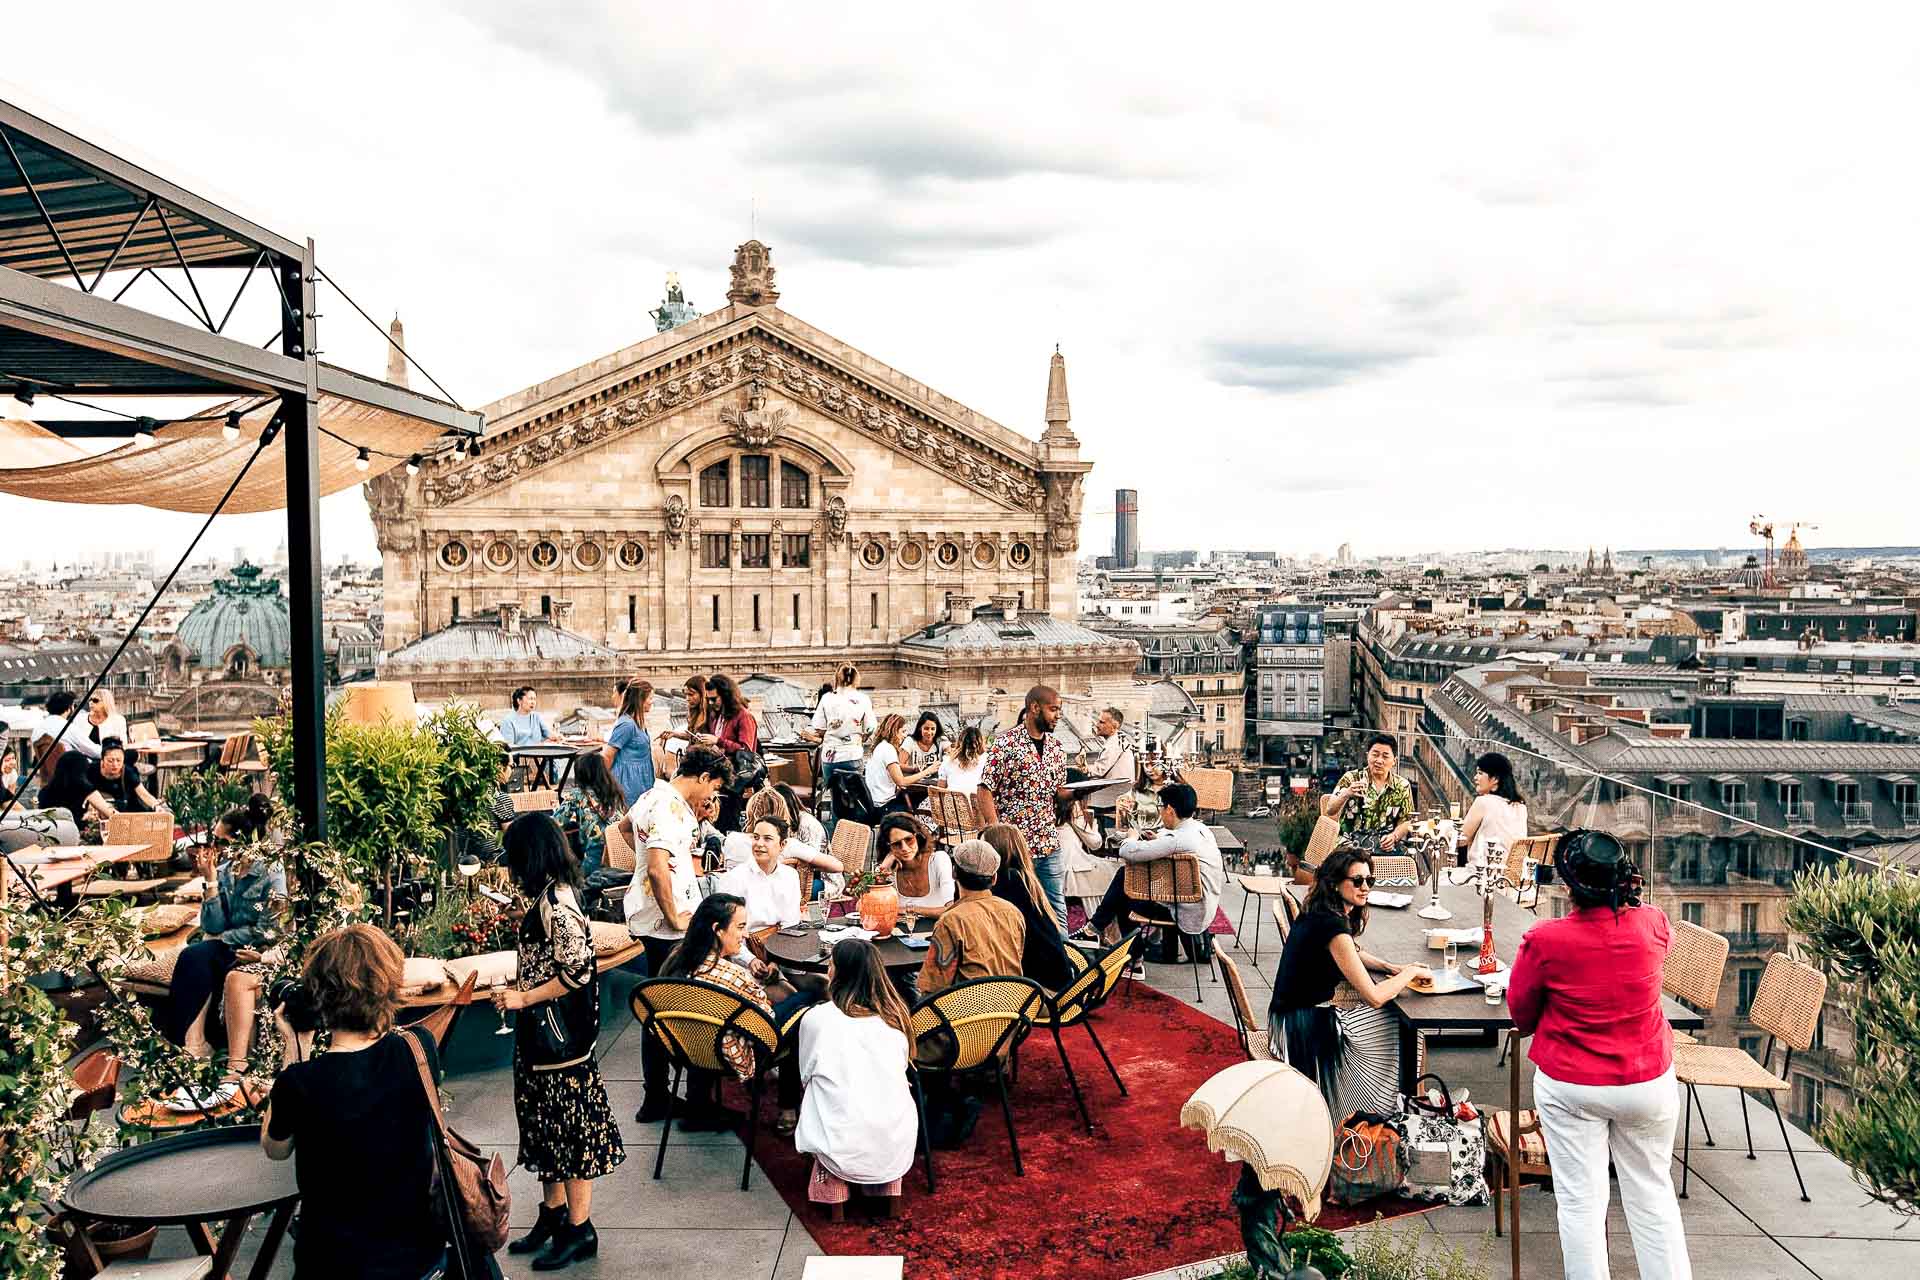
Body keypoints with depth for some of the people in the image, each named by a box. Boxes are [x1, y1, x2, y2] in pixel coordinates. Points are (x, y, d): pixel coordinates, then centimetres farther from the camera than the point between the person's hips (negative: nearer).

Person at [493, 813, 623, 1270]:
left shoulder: (557, 903, -22)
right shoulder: (549, 896, 6)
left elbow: (577, 972, -24)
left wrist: (523, 999, -17)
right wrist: (516, 991, 10)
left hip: (560, 1035, -9)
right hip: (542, 1033, 9)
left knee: (568, 1127, 2)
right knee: (546, 1124, 19)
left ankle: (580, 1230, 15)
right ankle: (553, 1215, 33)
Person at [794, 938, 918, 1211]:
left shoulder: (816, 1018, -3)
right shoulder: (895, 1017, 7)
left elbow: (806, 1078, 12)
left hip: (846, 1155, -3)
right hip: (897, 1152, 3)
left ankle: (833, 1193, 20)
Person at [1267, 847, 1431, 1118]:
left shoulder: (1318, 913, 4)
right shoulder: (1333, 926, -25)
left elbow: (1352, 954, 24)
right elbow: (1374, 997, -24)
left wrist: (1392, 968, 7)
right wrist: (1411, 973, -8)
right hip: (1305, 1032, -9)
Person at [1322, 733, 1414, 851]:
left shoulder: (1402, 786, 9)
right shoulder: (1351, 778, 1)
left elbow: (1406, 821, 13)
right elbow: (1330, 811, -8)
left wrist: (1394, 836, -9)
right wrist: (1346, 794, -27)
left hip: (1386, 846, 3)